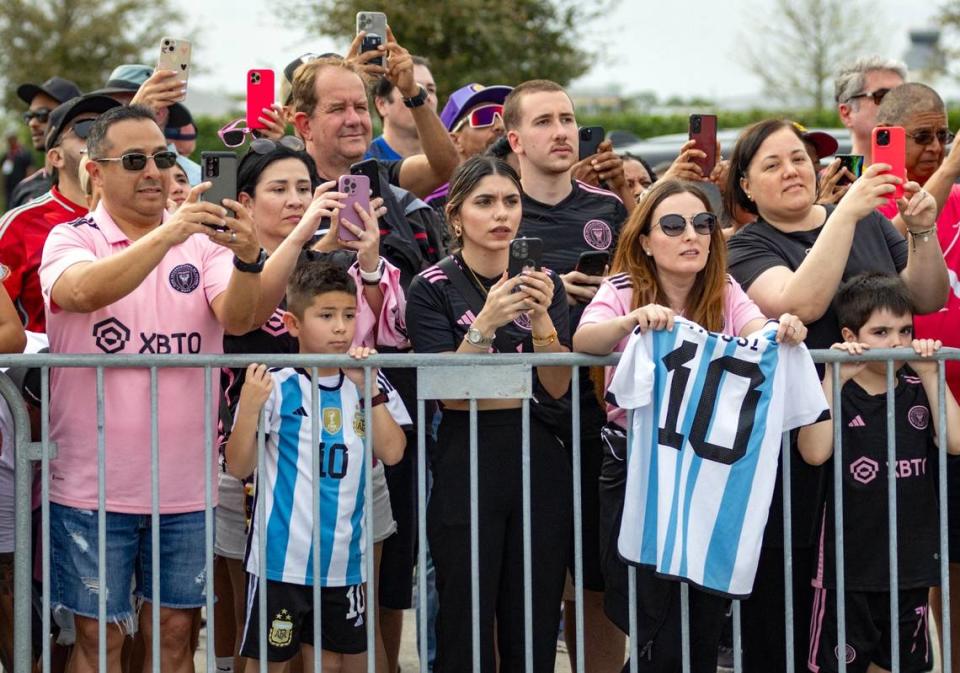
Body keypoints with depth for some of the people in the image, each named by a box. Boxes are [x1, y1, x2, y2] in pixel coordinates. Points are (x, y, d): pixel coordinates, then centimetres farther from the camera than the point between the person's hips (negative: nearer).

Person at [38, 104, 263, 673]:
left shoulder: (202, 243, 4)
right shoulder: (72, 240, -3)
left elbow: (237, 318, -12)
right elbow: (84, 290, -26)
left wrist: (248, 259, -34)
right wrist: (166, 234, -39)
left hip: (185, 482, 2)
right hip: (94, 482, -2)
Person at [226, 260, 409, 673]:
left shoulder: (369, 386, 4)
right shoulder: (277, 387, -8)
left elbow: (392, 452, -6)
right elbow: (238, 467, -8)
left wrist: (368, 388, -13)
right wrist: (250, 407, -23)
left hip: (343, 559, 4)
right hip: (281, 557, -4)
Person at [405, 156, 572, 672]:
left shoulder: (543, 283, 8)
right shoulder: (433, 289, -2)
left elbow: (558, 387, 0)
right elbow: (448, 391, -10)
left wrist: (540, 319, -16)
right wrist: (485, 324, -23)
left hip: (540, 462, 3)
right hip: (467, 462, -3)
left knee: (534, 629, 3)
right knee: (466, 628, -4)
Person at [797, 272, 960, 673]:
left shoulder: (918, 389, 6)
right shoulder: (835, 391, -6)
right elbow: (814, 453, -21)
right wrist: (835, 378, -21)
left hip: (910, 560, 4)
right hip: (850, 561, -4)